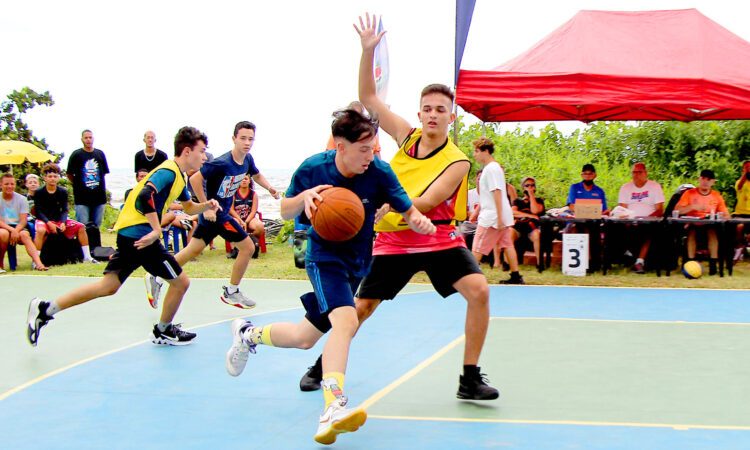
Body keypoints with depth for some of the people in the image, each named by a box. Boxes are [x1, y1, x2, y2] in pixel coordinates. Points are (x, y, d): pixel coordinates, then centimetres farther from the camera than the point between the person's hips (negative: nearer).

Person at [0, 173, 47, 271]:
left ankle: (38, 263, -47)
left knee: (24, 234, -32)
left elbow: (23, 220, -1)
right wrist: (11, 229, -22)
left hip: (18, 227, 1)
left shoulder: (21, 199, 5)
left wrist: (16, 231, -21)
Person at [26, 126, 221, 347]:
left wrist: (206, 205, 12)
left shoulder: (178, 176, 20)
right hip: (140, 234, -10)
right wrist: (157, 230, -28)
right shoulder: (169, 171, -12)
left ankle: (45, 309, 4)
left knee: (108, 287, 8)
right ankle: (163, 331, 22)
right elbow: (145, 196, -28)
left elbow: (189, 206, 33)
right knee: (181, 282, 3)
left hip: (128, 233, 10)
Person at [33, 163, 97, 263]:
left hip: (59, 220, 5)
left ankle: (87, 256, -2)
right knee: (40, 230, -39)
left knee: (80, 227, -9)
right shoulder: (39, 192, -6)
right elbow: (38, 211, -10)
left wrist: (63, 223, -18)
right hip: (44, 220, -5)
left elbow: (64, 210, 2)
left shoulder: (62, 192, 4)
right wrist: (49, 223, -23)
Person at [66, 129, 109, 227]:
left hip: (99, 196, 4)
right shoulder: (76, 155, 0)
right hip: (82, 197, -4)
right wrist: (78, 185, 5)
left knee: (97, 225, 8)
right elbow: (69, 174, 5)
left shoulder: (100, 154, 11)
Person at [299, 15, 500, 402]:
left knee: (478, 290, -24)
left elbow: (425, 203, -24)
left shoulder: (456, 162, -13)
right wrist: (368, 50, -8)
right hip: (393, 240, 3)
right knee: (361, 308, 5)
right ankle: (322, 366, 28)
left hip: (438, 238, -2)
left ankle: (470, 379, -13)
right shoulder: (407, 137, -2)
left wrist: (386, 207, -38)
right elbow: (367, 97, 2)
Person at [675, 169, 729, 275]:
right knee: (691, 230, -35)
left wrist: (724, 215, -14)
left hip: (709, 226, 1)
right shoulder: (689, 193, 7)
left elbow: (726, 214, 11)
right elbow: (677, 210, -5)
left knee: (713, 231, -33)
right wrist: (693, 207, -19)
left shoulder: (717, 196, 13)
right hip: (693, 225, -1)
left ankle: (713, 263, -32)